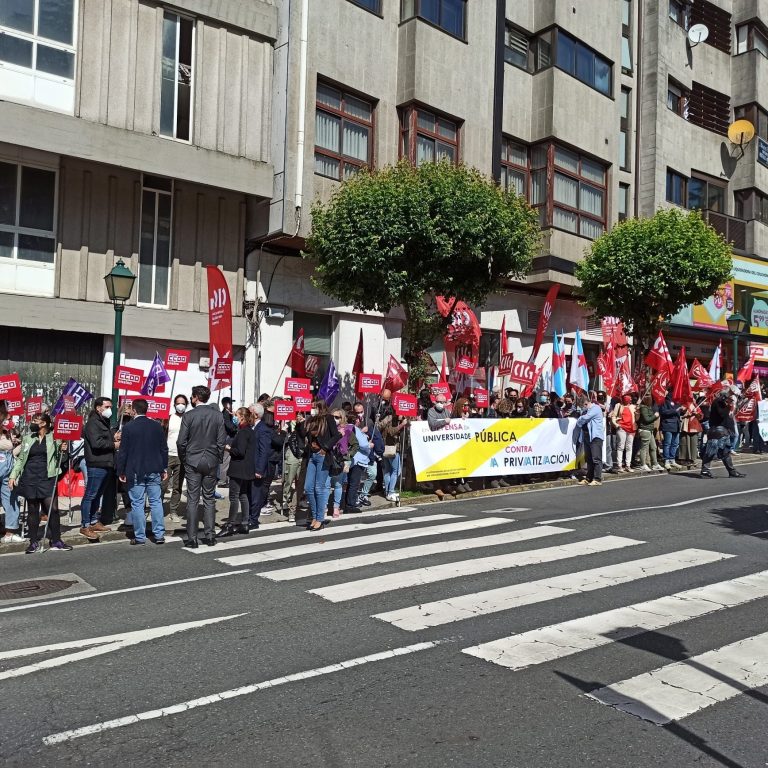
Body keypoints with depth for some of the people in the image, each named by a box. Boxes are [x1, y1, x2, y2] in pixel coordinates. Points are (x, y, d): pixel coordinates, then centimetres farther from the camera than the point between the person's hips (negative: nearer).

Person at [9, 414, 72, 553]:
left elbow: (60, 459, 8)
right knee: (32, 510, 6)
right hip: (29, 479, 3)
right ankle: (34, 542, 15)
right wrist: (13, 475, 8)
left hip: (47, 478, -3)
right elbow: (20, 458, 16)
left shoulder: (54, 438, 3)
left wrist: (63, 450, -12)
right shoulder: (28, 438, 12)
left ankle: (56, 542, 0)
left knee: (52, 509, -8)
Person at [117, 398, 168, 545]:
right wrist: (164, 468, 15)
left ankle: (140, 537, 6)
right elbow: (164, 449, 7)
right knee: (156, 502, 8)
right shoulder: (157, 426, 4)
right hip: (154, 471, 3)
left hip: (135, 472, -3)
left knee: (137, 504, 2)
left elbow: (123, 451, -6)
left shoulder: (128, 427, -7)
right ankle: (159, 534, 8)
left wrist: (121, 471, 1)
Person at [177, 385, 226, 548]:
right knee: (209, 499, 10)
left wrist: (183, 459, 7)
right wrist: (218, 459, 11)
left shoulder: (188, 416, -8)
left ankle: (192, 538, 4)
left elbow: (181, 441, -7)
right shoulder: (217, 415, -1)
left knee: (192, 500, 2)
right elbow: (221, 441, -1)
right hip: (211, 462, 2)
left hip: (192, 462, -2)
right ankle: (209, 536, 12)